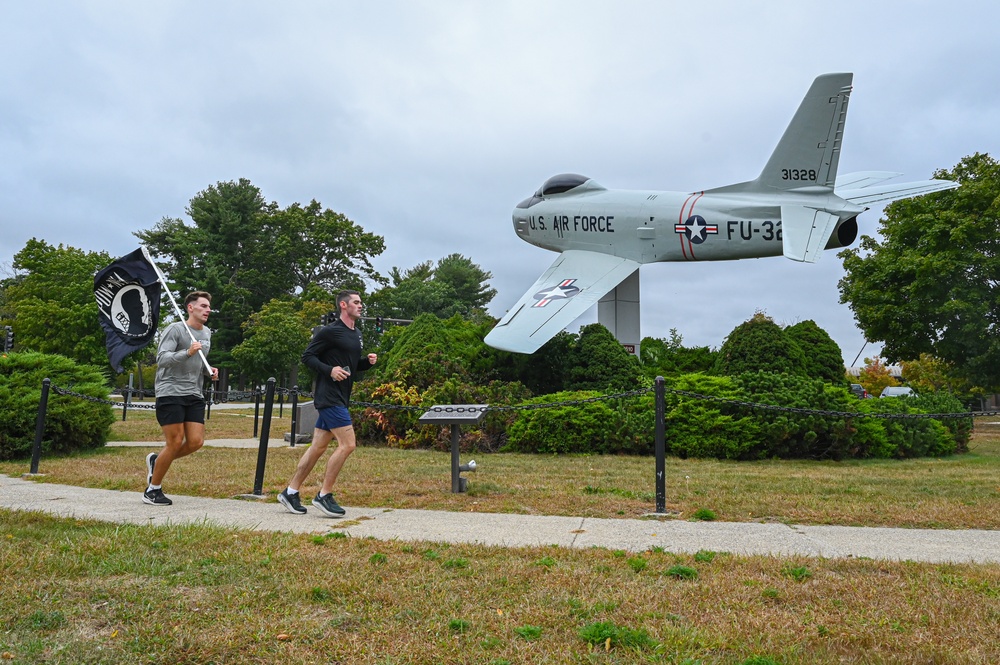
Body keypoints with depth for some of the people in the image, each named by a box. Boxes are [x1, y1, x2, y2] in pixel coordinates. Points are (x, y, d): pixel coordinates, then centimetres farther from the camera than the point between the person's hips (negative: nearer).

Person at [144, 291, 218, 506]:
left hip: (194, 394, 7)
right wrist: (187, 352, -29)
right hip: (170, 392, -7)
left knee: (196, 441, -3)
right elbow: (161, 359, -16)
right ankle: (152, 490, 11)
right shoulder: (175, 329, -6)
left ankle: (156, 460, 23)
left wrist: (209, 371, 9)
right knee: (175, 442, -7)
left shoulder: (207, 333, 17)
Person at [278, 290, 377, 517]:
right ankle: (324, 496, -2)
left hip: (340, 399, 9)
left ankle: (290, 492, 20)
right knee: (347, 444, -13)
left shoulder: (356, 334, 17)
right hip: (329, 396, -9)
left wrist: (368, 362, 6)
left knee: (318, 447, 11)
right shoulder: (329, 331, -9)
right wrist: (329, 370, -22)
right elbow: (307, 356, -9)